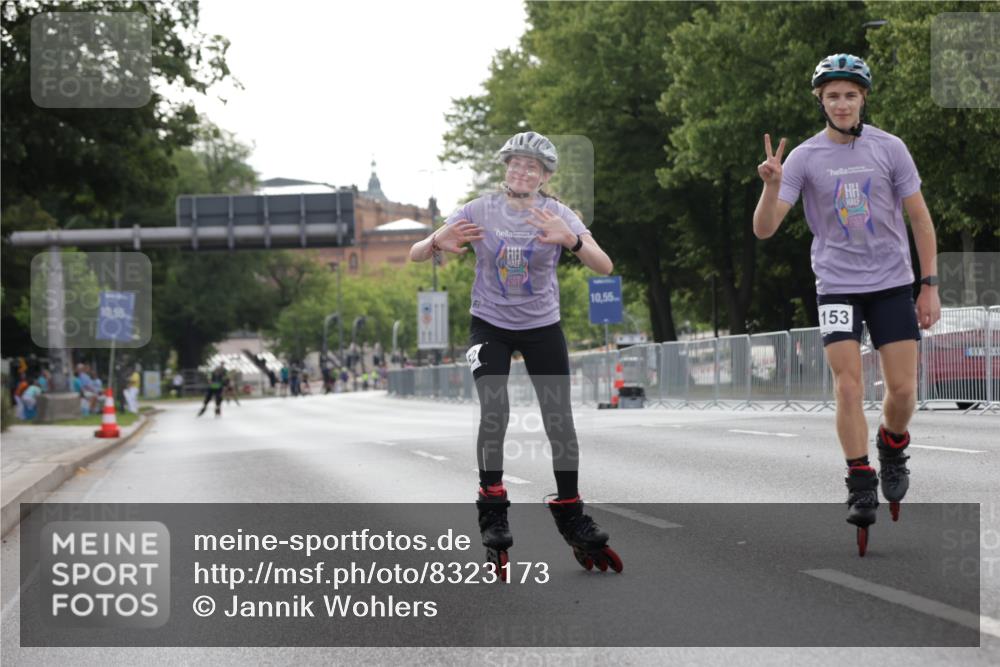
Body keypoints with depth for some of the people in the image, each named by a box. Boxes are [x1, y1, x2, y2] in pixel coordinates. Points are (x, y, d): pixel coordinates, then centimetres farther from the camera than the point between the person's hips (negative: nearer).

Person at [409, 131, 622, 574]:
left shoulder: (557, 215, -11)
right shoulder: (480, 212, -10)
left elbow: (604, 267, -23)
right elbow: (415, 255, -11)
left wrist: (571, 240, -43)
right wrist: (438, 241, -35)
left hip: (543, 327, 1)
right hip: (489, 325, -1)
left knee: (560, 421, -3)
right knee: (493, 411, -20)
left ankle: (572, 520, 13)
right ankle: (492, 513, -7)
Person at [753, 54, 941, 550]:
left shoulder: (889, 149, -4)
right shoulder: (804, 157, -6)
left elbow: (919, 217, 2)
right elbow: (764, 230, -9)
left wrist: (930, 286, -2)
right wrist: (771, 186, -28)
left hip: (892, 284, 1)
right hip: (837, 285, -1)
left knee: (903, 390, -1)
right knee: (849, 387, -10)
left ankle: (892, 446, 30)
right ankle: (861, 485, 0)